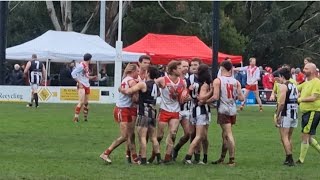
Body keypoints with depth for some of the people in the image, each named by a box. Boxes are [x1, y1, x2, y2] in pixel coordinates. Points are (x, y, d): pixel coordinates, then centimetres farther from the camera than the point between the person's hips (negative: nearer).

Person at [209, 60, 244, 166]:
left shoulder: (218, 81, -7)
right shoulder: (236, 82, 6)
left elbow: (215, 97, -15)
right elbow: (241, 98, 2)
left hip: (223, 110, -5)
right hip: (233, 110, 5)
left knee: (228, 134, -7)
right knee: (225, 134, 17)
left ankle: (231, 159, -11)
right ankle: (222, 158, 24)